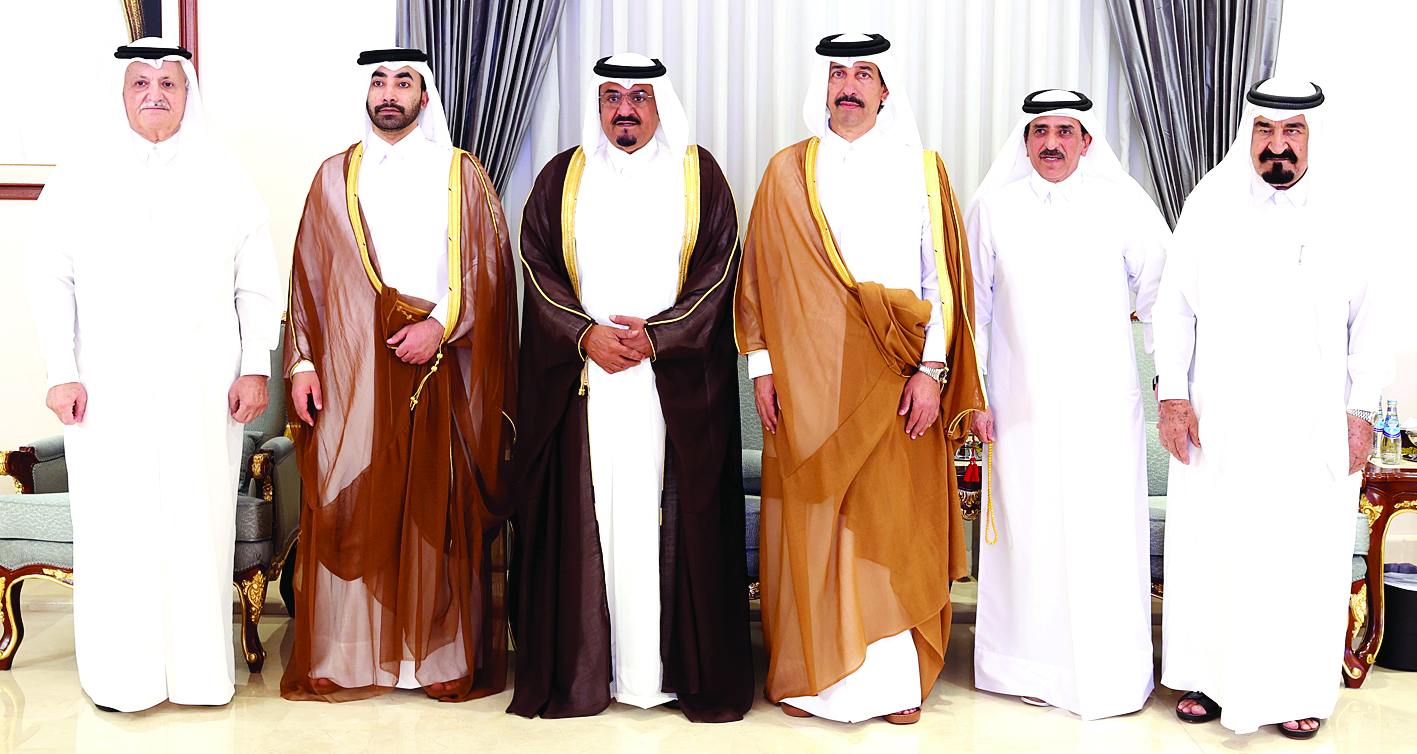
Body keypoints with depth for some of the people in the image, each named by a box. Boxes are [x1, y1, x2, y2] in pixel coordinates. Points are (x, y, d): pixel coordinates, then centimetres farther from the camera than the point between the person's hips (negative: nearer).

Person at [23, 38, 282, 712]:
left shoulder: (226, 181, 9)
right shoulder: (78, 180, 8)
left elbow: (258, 284, 8)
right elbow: (46, 278, 5)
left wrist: (255, 368, 0)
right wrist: (62, 372, -3)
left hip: (201, 387, 1)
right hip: (106, 386, 0)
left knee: (200, 518, 2)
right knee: (114, 523, 0)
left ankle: (200, 666, 12)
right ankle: (122, 672, 12)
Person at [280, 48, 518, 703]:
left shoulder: (462, 175, 8)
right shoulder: (336, 176, 13)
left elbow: (488, 269, 2)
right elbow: (309, 274, 10)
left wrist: (440, 324, -12)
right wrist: (303, 362, 2)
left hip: (439, 371, -1)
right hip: (352, 372, 1)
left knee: (440, 511, -1)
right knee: (348, 508, 0)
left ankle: (444, 658, 7)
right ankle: (344, 659, 9)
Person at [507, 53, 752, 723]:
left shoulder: (699, 175, 7)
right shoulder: (562, 177, 11)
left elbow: (719, 268, 0)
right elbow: (538, 266, 5)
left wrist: (656, 335, -11)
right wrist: (586, 334, -10)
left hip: (678, 381, -1)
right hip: (578, 379, 1)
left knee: (672, 515, -1)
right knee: (585, 515, 1)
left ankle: (685, 672, 8)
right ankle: (583, 669, 10)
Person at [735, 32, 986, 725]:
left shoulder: (922, 171, 7)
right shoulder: (788, 172, 9)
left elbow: (943, 277, 2)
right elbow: (760, 274, 8)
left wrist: (932, 369, -6)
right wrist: (761, 364, 1)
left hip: (895, 383, 0)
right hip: (807, 382, 1)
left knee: (896, 527, 2)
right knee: (810, 524, 3)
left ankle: (896, 680, 13)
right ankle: (811, 673, 16)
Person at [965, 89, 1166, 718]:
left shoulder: (1125, 202, 4)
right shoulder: (993, 206, 6)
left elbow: (1159, 293, 9)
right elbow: (973, 305, 8)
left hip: (1105, 403, 0)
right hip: (1021, 403, 1)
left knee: (1105, 532, -1)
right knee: (1027, 530, 4)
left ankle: (1111, 673, 13)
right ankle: (1028, 664, 19)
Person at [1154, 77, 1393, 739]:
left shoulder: (1344, 215, 2)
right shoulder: (1210, 205, 2)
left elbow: (1367, 320, 5)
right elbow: (1175, 306, 4)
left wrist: (1361, 411, 1)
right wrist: (1173, 395, -1)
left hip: (1315, 426, 0)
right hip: (1218, 419, 0)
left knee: (1307, 553, 3)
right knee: (1211, 545, 5)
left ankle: (1298, 689, 18)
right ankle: (1209, 677, 20)